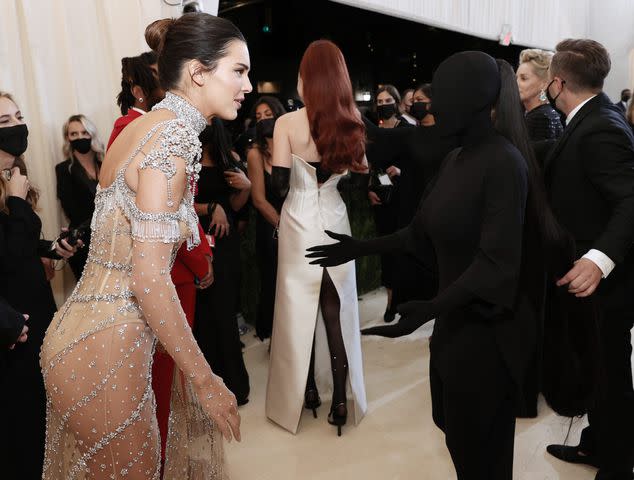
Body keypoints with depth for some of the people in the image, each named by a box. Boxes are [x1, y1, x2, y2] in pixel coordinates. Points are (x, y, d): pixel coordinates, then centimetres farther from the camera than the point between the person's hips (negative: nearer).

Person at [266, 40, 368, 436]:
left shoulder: (287, 123, -12)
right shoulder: (350, 122, -2)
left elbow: (280, 185, -13)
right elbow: (360, 172, 3)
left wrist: (301, 178, 6)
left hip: (301, 225, -2)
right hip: (336, 222, 3)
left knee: (300, 309, 13)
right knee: (337, 312, 11)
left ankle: (306, 391, 27)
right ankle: (341, 399, 18)